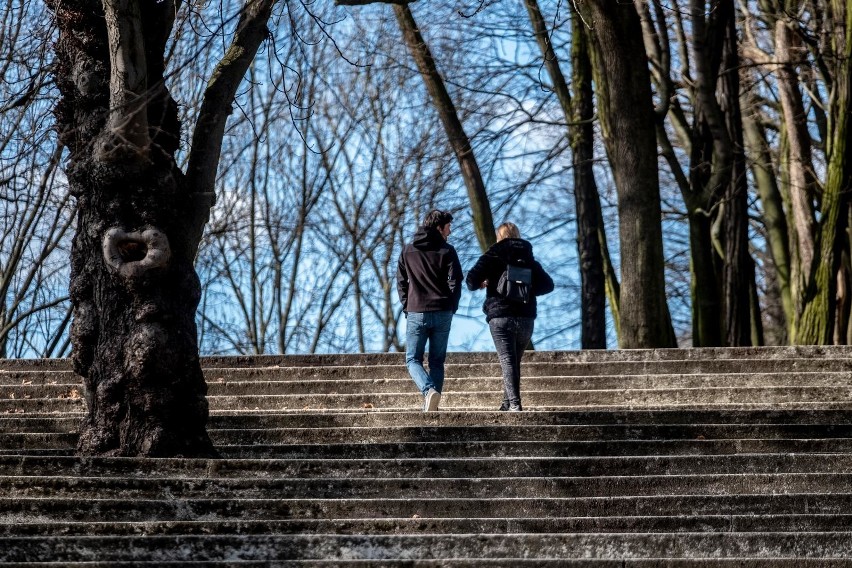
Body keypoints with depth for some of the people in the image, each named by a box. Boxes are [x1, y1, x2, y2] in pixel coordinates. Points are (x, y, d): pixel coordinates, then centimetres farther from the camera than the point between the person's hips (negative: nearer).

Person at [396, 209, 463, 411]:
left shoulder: (408, 251, 6)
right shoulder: (447, 251, -2)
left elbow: (401, 282, 7)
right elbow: (455, 281, -5)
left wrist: (407, 307, 12)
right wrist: (451, 308, 7)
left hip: (416, 313, 0)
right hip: (442, 313, 0)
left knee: (413, 359, 6)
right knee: (437, 361, 10)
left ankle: (429, 391, -20)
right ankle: (431, 405, 1)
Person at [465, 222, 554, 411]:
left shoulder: (492, 256, 1)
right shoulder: (529, 259, 13)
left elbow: (472, 280, -8)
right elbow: (548, 285, 9)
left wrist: (482, 284, 13)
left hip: (500, 317, -4)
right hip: (526, 317, 4)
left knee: (507, 361, -8)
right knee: (515, 361, 17)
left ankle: (514, 403, -22)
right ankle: (508, 403, 18)